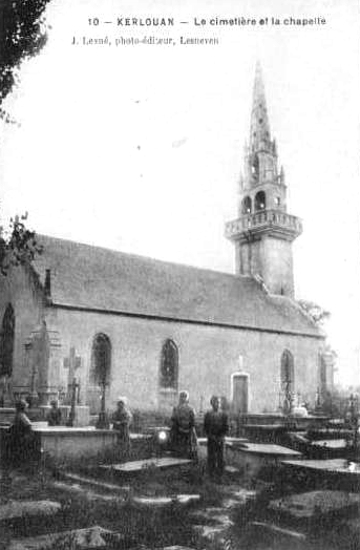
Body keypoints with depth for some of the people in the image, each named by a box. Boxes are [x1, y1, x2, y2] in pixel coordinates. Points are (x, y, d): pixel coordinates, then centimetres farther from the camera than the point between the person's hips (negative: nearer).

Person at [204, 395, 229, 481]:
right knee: (211, 457, 0)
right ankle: (211, 475, 8)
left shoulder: (224, 414, 3)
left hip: (220, 439, 0)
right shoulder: (208, 414, 3)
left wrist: (221, 437, -8)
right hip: (211, 440, 0)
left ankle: (219, 475, 8)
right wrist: (211, 437, -8)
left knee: (220, 458, 0)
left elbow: (226, 428, 3)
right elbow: (205, 428, 3)